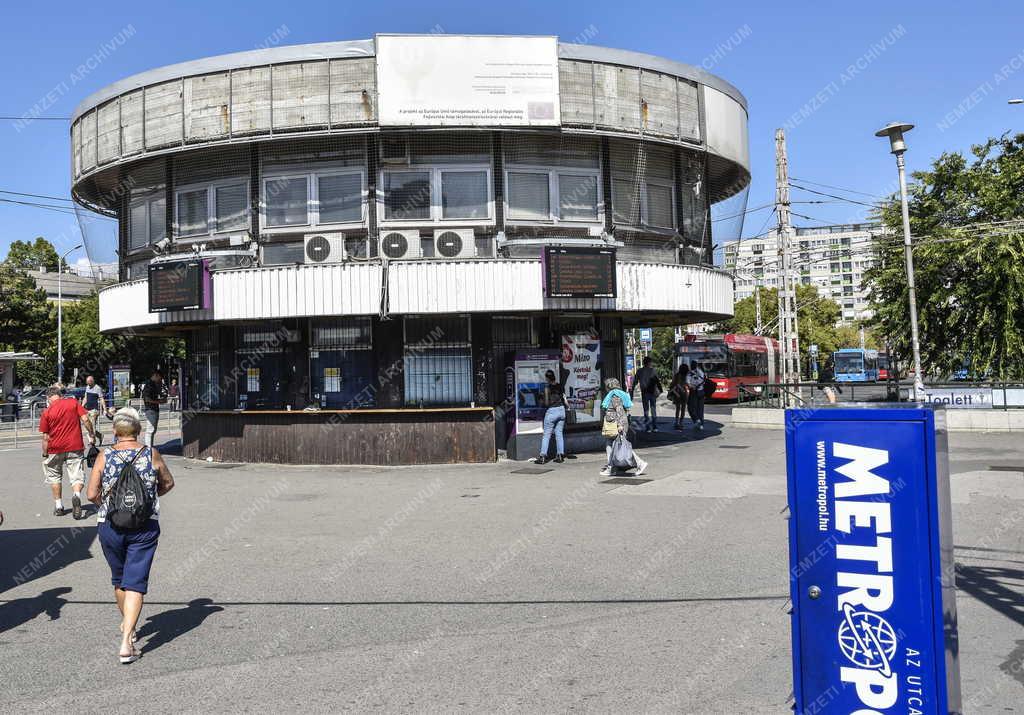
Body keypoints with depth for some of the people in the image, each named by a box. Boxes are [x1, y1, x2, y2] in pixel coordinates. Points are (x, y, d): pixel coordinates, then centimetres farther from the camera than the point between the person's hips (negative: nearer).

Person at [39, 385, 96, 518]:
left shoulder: (46, 412, -4)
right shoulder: (73, 402, -1)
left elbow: (46, 437, -3)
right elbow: (85, 419, -8)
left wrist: (45, 455, 4)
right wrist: (91, 435, 3)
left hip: (55, 449, 0)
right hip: (75, 447, 0)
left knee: (54, 477, 19)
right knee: (77, 476, 2)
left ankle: (58, 507, 21)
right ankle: (76, 495, -28)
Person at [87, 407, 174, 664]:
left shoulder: (104, 457, -4)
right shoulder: (151, 455, -3)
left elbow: (91, 494, -5)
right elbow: (168, 483, 10)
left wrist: (108, 504, 15)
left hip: (109, 526, 2)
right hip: (145, 527, -2)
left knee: (119, 579, 22)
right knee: (135, 583, 0)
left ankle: (126, 625, 42)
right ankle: (126, 643, -8)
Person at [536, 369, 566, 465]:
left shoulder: (547, 387, -12)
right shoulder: (560, 386, 3)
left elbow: (547, 403, -12)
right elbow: (565, 399, 8)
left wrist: (543, 400, 9)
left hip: (552, 411, -5)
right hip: (561, 410, 5)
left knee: (546, 434, 1)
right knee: (559, 433, 12)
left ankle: (542, 456, -1)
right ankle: (560, 455, 12)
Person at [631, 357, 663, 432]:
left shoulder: (639, 371, 2)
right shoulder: (652, 370, -2)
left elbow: (635, 382, 6)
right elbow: (657, 381, -6)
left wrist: (632, 390, 14)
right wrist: (660, 390, -4)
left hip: (644, 393, 0)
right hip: (653, 392, 0)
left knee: (646, 410, 4)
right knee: (653, 409, 10)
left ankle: (648, 428, -1)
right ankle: (655, 427, 9)